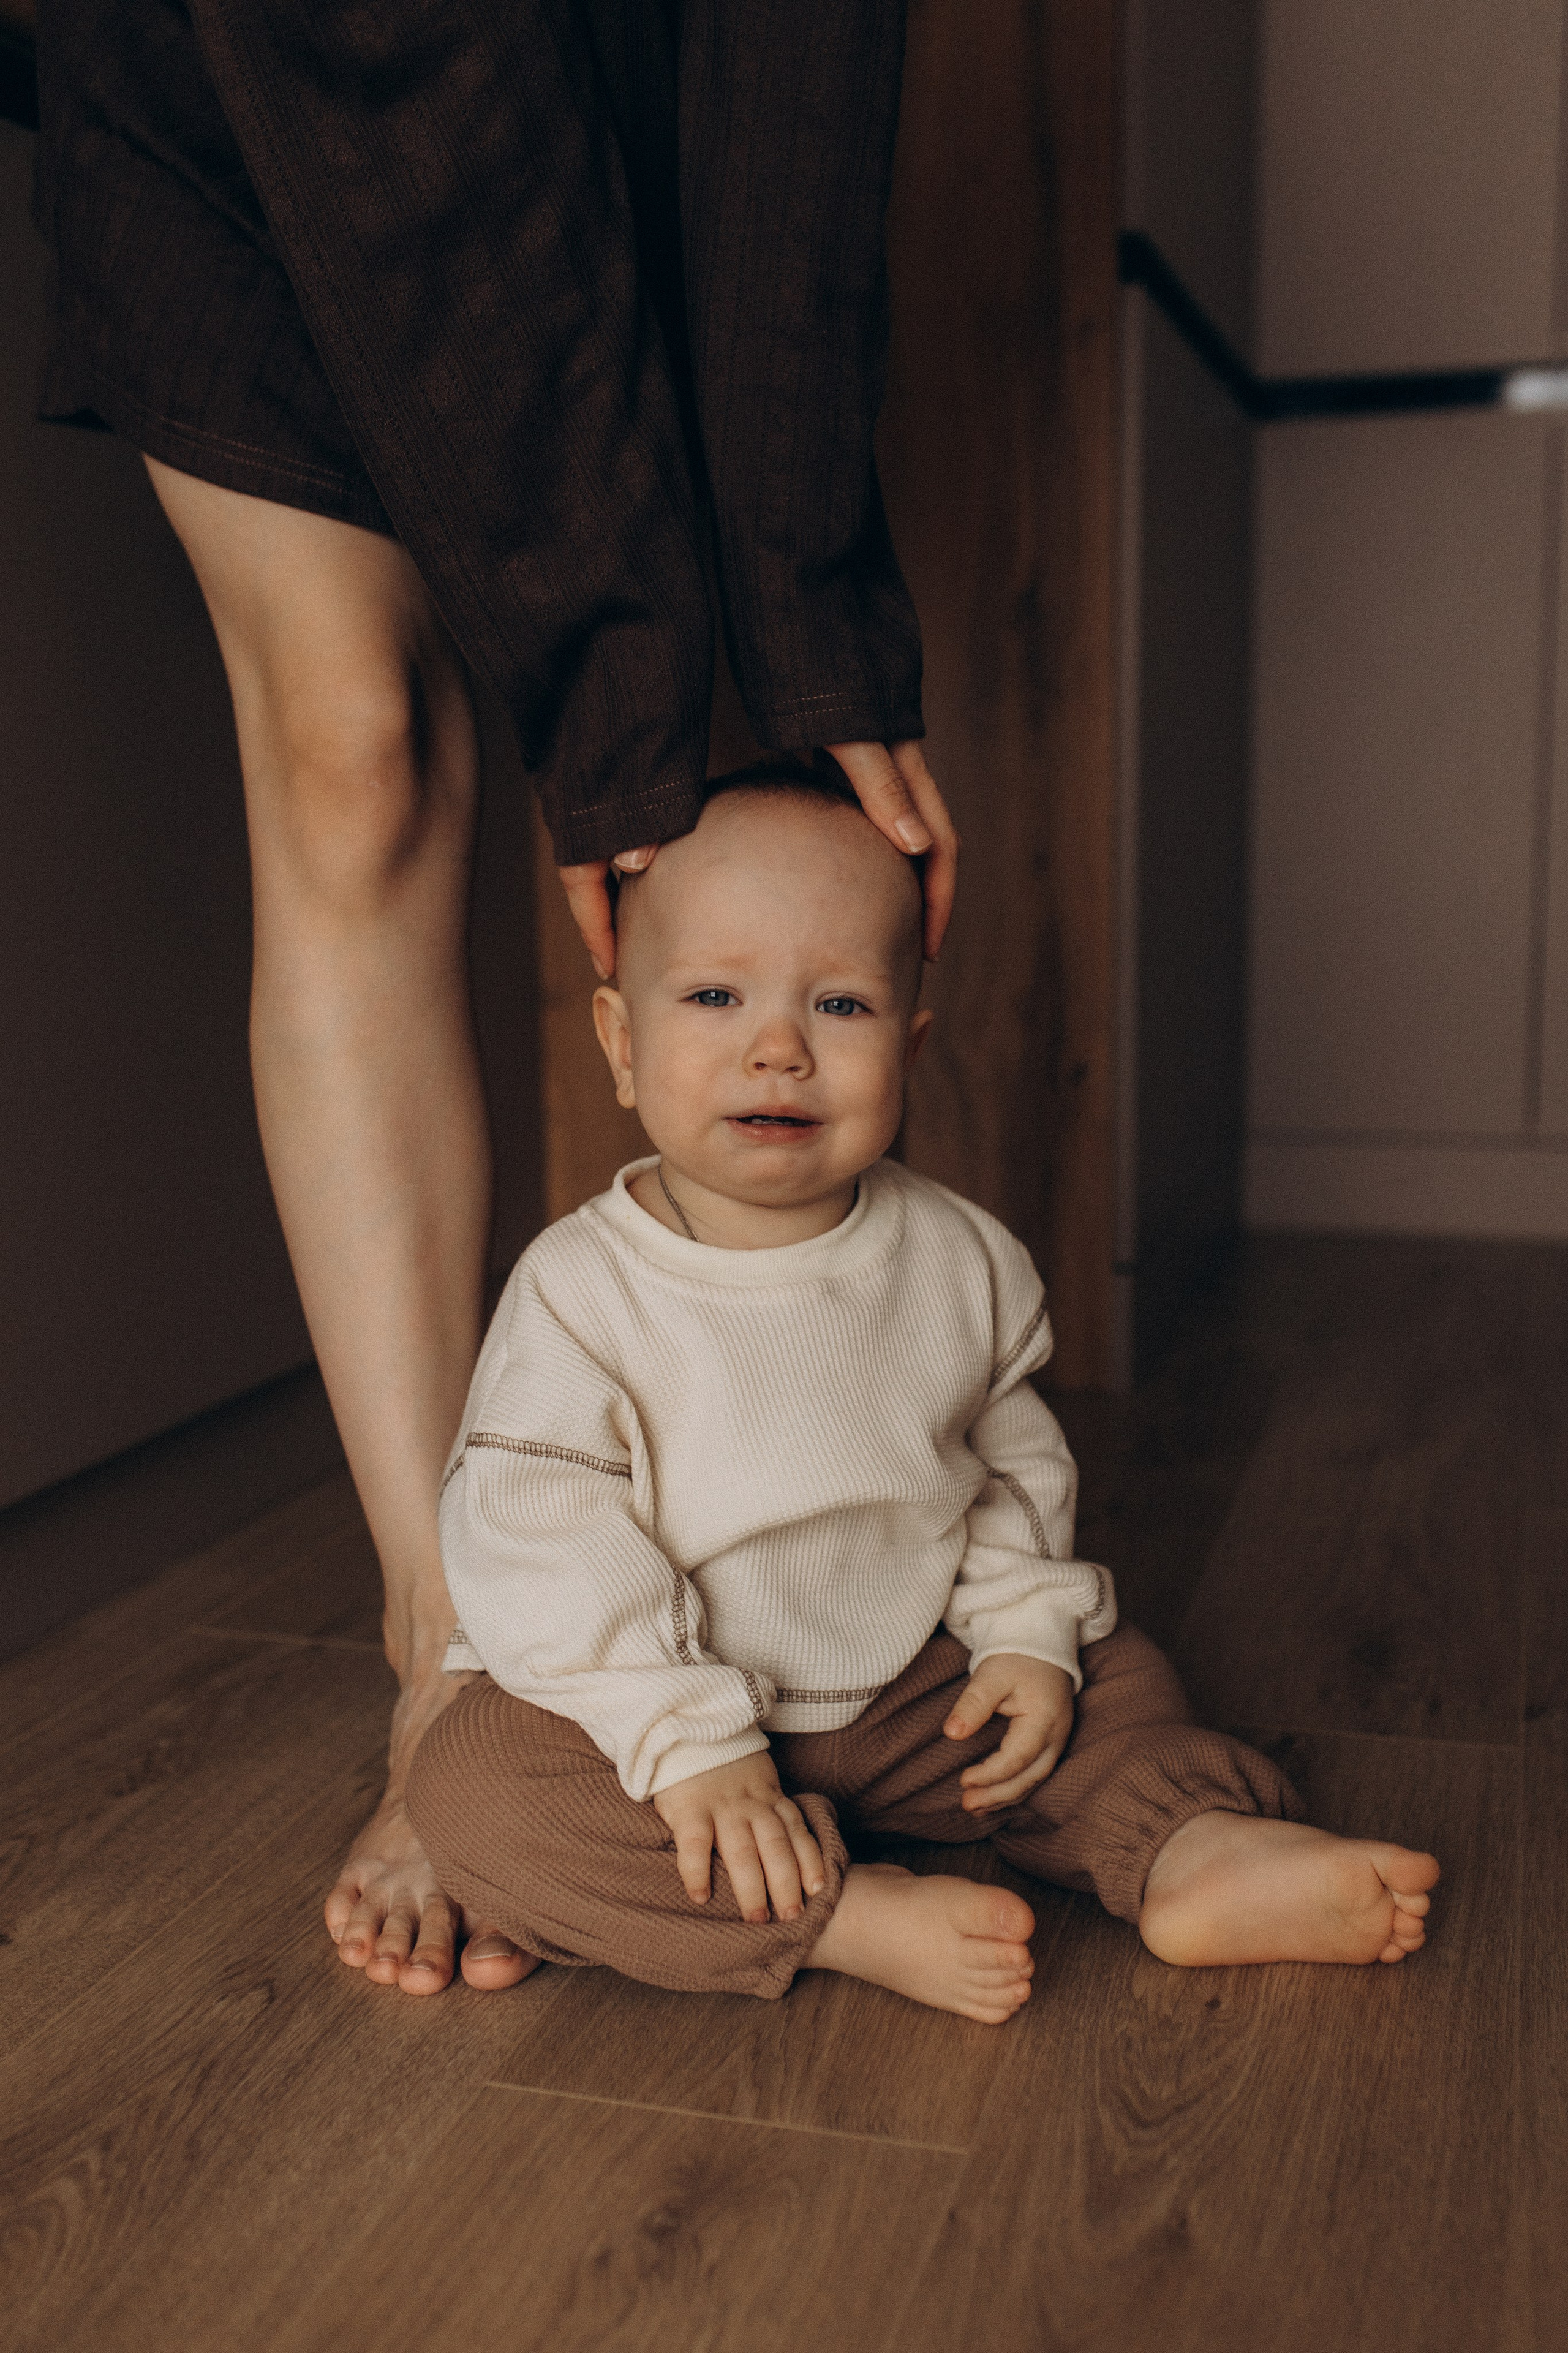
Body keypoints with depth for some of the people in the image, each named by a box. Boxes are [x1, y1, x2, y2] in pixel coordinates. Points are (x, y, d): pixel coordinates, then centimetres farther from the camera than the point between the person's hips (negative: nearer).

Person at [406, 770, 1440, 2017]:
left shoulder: (962, 1259, -6)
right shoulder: (579, 1291, -19)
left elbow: (1013, 1459, 7)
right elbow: (541, 1547, -21)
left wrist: (1027, 1631, -6)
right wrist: (686, 1745, -27)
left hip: (913, 1684, 4)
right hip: (671, 1707, -3)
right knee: (472, 1786, -28)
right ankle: (847, 1919, -29)